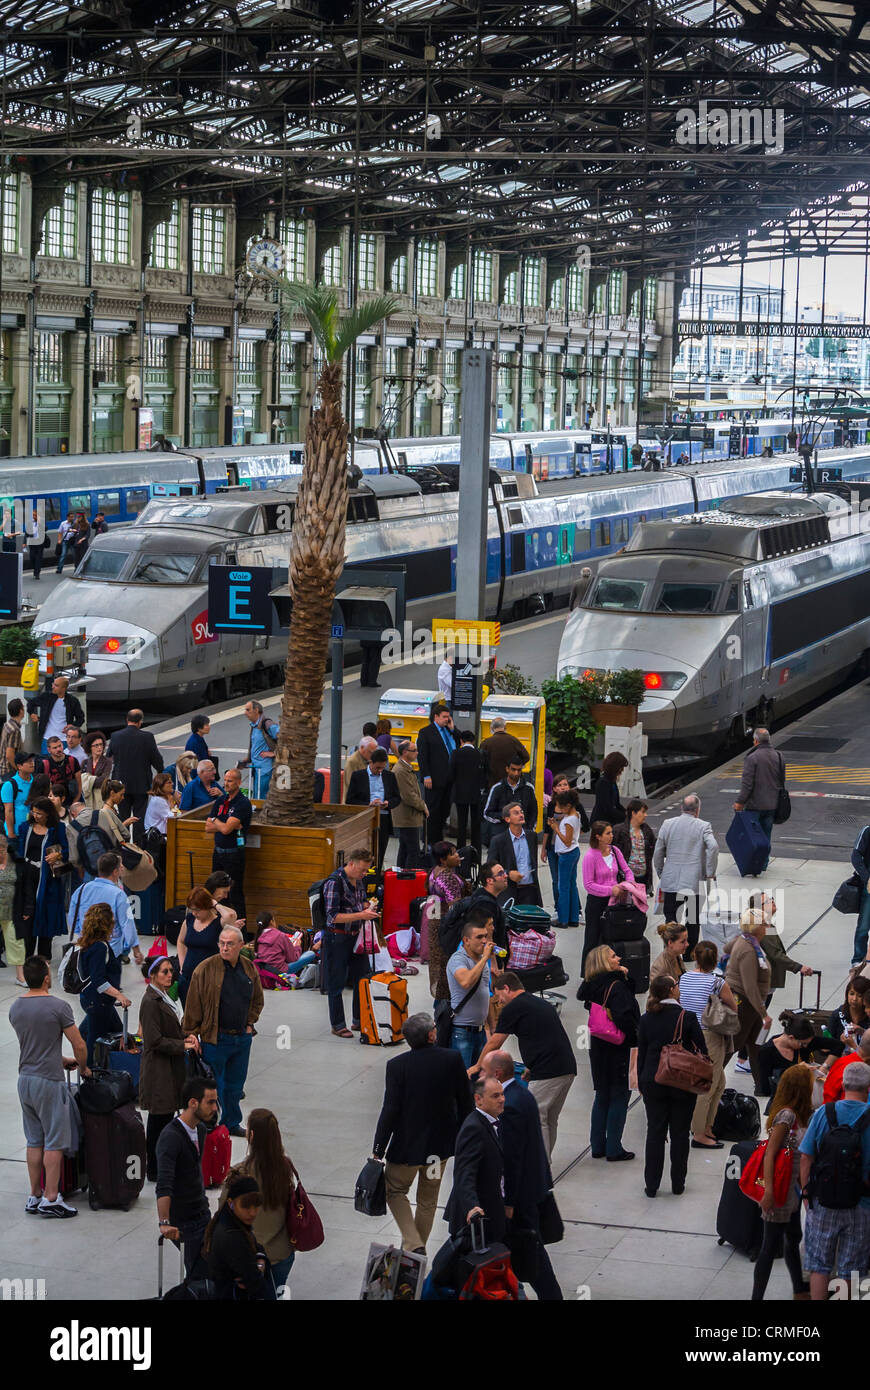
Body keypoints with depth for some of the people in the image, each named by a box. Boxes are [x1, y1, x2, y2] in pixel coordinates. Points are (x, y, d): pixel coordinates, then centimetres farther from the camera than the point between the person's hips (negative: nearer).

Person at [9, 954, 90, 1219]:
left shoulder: (15, 1007, 5)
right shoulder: (58, 1006, -15)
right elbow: (79, 1045, -11)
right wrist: (83, 1068, 9)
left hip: (24, 1080, 7)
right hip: (49, 1082, -6)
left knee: (35, 1141, 15)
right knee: (55, 1142, 1)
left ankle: (35, 1196, 19)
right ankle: (51, 1199, 1)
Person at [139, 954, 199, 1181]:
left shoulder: (165, 997, 14)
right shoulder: (151, 1001, -17)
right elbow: (155, 1041, -21)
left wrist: (186, 1037, 6)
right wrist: (183, 1045, -15)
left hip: (171, 1068, 10)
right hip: (158, 1069, -10)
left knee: (166, 1117, 14)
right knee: (159, 1119, -4)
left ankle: (159, 1168, 22)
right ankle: (154, 1171, 3)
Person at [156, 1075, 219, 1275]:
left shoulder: (201, 1129, 5)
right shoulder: (171, 1137, -23)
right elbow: (163, 1185, -33)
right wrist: (164, 1223, -41)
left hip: (202, 1212, 8)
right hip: (183, 1219, -8)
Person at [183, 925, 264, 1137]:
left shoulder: (249, 968, 3)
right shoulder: (205, 970, -13)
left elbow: (257, 999, 19)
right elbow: (193, 1006, -9)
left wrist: (250, 1023, 9)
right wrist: (191, 1037, -9)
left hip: (242, 1038, 5)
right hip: (215, 1039, -5)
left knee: (235, 1085, 16)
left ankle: (232, 1123, 30)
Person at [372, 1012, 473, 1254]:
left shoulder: (397, 1066, -18)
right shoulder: (453, 1059, -11)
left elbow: (390, 1111, -17)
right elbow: (465, 1103, -2)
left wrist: (378, 1151, -9)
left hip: (407, 1145, -3)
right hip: (441, 1144, 3)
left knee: (396, 1191, 17)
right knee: (428, 1199, 20)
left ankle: (413, 1244, 1)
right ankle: (419, 1245, 31)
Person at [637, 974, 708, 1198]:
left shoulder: (646, 1020, -2)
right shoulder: (687, 1018, -11)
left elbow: (641, 1054, 4)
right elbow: (702, 1052, -7)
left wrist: (642, 1083, 14)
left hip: (653, 1084, 2)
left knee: (655, 1133, 9)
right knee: (679, 1134, 9)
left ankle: (651, 1185, 10)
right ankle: (677, 1184, 14)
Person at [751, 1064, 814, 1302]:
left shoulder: (798, 1115, 8)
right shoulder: (786, 1115, -20)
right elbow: (770, 1154, -22)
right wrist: (768, 1189, -26)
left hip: (791, 1188, 10)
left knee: (793, 1238, 24)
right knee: (772, 1246, -4)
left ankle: (800, 1289, 41)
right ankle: (757, 1297, 1)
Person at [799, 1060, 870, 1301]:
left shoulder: (824, 1113, -6)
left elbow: (806, 1157, -3)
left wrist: (806, 1193, 8)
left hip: (823, 1202, 1)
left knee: (819, 1266, 12)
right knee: (850, 1270, 10)